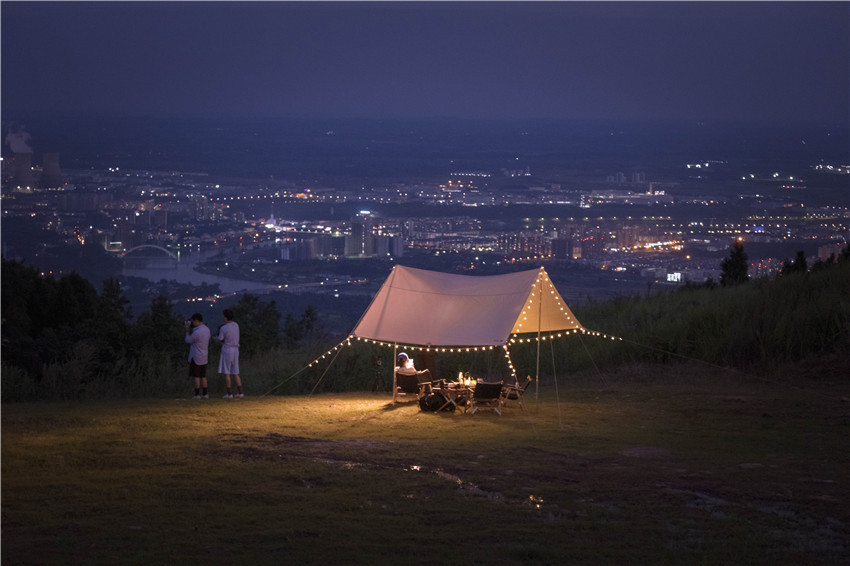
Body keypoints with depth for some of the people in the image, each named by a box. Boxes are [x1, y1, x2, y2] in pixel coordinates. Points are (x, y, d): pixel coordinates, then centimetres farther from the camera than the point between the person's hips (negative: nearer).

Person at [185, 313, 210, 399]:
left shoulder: (197, 332, -21)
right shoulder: (207, 330, 5)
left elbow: (188, 341, -7)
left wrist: (187, 331, 5)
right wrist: (190, 330, 11)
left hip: (196, 357, -8)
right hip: (204, 357, 8)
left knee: (196, 376, -2)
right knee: (203, 376, 12)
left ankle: (197, 394, -1)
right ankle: (205, 394, 12)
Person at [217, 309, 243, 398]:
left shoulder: (223, 328, -14)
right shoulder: (236, 325, 6)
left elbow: (221, 341, -6)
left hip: (227, 350, -6)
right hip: (235, 351, 6)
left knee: (226, 373, -1)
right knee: (235, 373, 12)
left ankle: (229, 393, -3)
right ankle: (240, 392, 7)